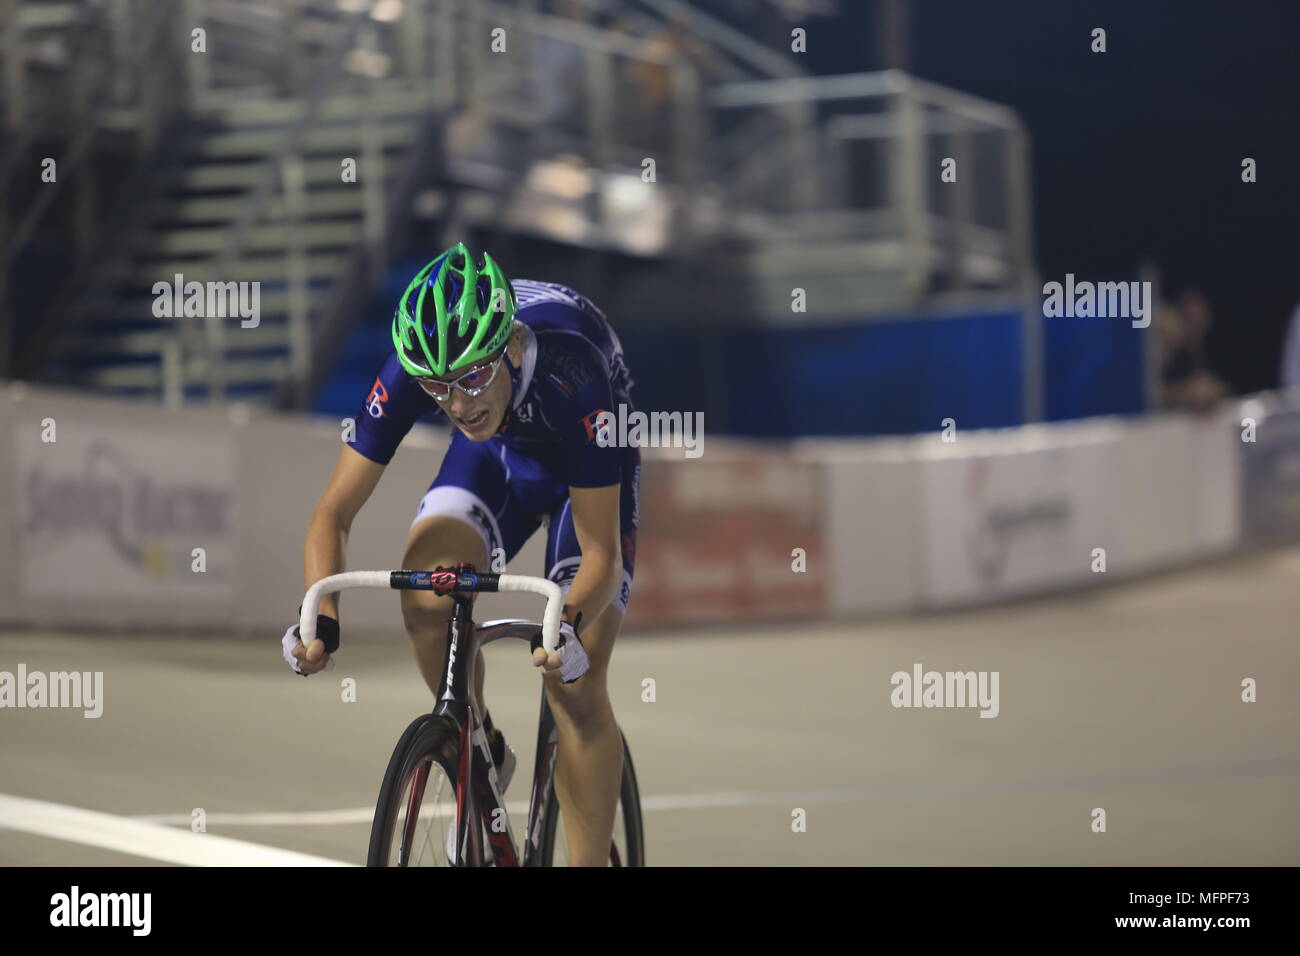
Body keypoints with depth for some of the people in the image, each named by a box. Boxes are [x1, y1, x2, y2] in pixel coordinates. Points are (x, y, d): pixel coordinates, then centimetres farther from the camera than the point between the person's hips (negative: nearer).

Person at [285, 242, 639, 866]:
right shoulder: (410, 370, -32)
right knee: (426, 580, -27)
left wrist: (569, 625, -54)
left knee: (574, 685, -15)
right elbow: (334, 513, -26)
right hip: (497, 456, 3)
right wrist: (322, 621, -42)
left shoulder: (569, 378, -41)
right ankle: (481, 755, -3)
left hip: (590, 467, -3)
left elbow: (601, 553, -34)